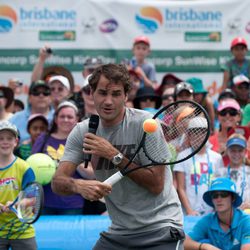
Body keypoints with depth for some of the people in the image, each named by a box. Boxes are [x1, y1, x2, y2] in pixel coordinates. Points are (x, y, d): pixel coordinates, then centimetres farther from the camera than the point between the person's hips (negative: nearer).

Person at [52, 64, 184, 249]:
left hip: (160, 231, -4)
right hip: (118, 233, 4)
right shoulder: (82, 131, -1)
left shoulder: (145, 123, -13)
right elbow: (58, 182, -9)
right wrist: (79, 185, -31)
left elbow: (156, 185, -16)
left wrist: (114, 155, -21)